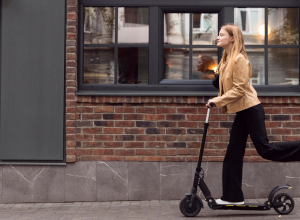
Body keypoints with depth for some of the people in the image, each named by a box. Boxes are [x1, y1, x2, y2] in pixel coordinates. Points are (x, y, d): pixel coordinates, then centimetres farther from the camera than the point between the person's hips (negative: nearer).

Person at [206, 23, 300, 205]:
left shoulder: (239, 59, -14)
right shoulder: (226, 60, 13)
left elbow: (239, 89, -19)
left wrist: (217, 101, -19)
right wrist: (217, 101, 3)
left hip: (251, 109, -9)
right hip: (242, 111, 9)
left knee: (265, 149, -7)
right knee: (233, 155, 6)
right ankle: (233, 197, 11)